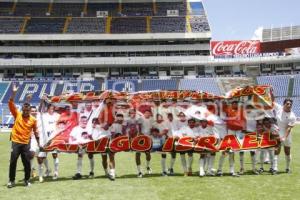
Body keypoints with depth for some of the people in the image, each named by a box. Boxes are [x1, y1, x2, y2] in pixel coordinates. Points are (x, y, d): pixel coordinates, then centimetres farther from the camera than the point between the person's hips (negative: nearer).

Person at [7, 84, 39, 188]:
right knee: (13, 161, 2)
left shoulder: (33, 119, 0)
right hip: (16, 142, 0)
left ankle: (27, 180, 21)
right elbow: (11, 104, -10)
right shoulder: (17, 115, -1)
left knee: (27, 162, 5)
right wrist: (13, 93, -22)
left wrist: (38, 143, 10)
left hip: (26, 143, 0)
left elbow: (35, 132, 8)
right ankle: (11, 180, 15)